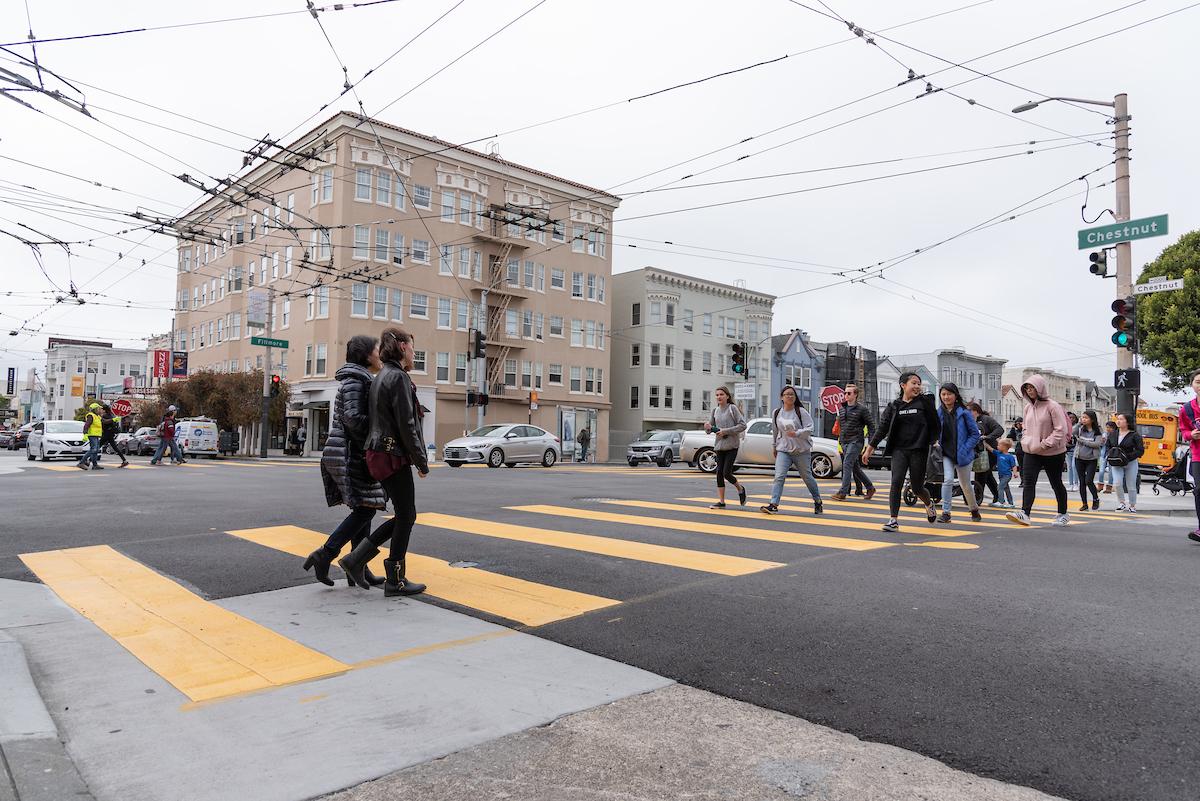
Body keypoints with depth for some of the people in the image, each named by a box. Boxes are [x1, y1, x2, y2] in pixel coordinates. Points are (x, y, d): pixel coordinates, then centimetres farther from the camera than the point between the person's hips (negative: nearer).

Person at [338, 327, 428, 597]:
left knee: (404, 515, 14)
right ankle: (396, 581, 10)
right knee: (406, 516, 2)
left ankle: (356, 558, 12)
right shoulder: (398, 377, -13)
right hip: (394, 456, -9)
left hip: (379, 454, 9)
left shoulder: (380, 378, 16)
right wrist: (422, 462, -11)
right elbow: (406, 425, -18)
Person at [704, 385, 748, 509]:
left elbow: (743, 425, -10)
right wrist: (708, 427, -13)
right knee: (719, 472, 3)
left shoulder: (732, 408, -5)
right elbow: (711, 427, 12)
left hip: (732, 445, -5)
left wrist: (726, 431, -16)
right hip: (719, 445, 5)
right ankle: (721, 501, 9)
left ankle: (740, 489, 20)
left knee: (726, 473, -9)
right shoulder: (715, 410, 10)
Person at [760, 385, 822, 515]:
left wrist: (796, 433, -27)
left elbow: (810, 428, -12)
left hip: (802, 450, -2)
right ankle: (774, 505, -18)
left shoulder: (801, 411, -6)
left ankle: (818, 502, 31)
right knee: (779, 477, -13)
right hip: (783, 450, 2)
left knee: (807, 477, 11)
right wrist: (774, 446, 24)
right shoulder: (776, 413, 7)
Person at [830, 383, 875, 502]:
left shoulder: (862, 409, -4)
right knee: (855, 467, 12)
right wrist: (840, 440, 18)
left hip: (856, 441, -7)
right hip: (844, 442, 7)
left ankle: (842, 492, -18)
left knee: (847, 464, -16)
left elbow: (871, 425, -2)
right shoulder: (841, 410, 14)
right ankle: (870, 487, 28)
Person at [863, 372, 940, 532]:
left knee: (917, 486, 6)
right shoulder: (894, 406, 7)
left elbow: (935, 425, 6)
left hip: (919, 450, -1)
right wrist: (870, 448, 3)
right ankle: (893, 520, -9)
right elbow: (882, 428, 6)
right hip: (899, 450, 1)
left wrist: (933, 441, -1)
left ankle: (929, 504, 40)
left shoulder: (925, 402, 2)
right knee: (896, 482, -12)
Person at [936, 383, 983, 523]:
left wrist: (965, 449, -12)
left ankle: (974, 510, 36)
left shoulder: (964, 413, -6)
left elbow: (975, 434, -3)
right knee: (948, 480, -17)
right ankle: (945, 513, -10)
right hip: (945, 454, 1)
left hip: (962, 455, -1)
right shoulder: (938, 413, 1)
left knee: (966, 485, 12)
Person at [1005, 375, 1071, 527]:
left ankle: (1063, 514, 26)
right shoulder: (1028, 407, 9)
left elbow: (1061, 429, -16)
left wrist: (1045, 444, -20)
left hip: (1053, 453, -5)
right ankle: (1024, 513, -17)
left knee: (1056, 484, 10)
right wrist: (1025, 441, 2)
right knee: (1028, 482, -9)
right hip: (1031, 453, 5)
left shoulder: (1052, 406, -13)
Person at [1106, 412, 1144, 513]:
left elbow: (1140, 450, -10)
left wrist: (1128, 457, -20)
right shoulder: (1112, 434, 5)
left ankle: (1132, 505, 24)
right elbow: (1108, 447, 16)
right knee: (1117, 483, -14)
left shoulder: (1134, 435, -8)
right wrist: (1111, 456, -3)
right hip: (1116, 464, 3)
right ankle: (1122, 504, 4)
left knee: (1131, 486, 5)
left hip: (1130, 463, -3)